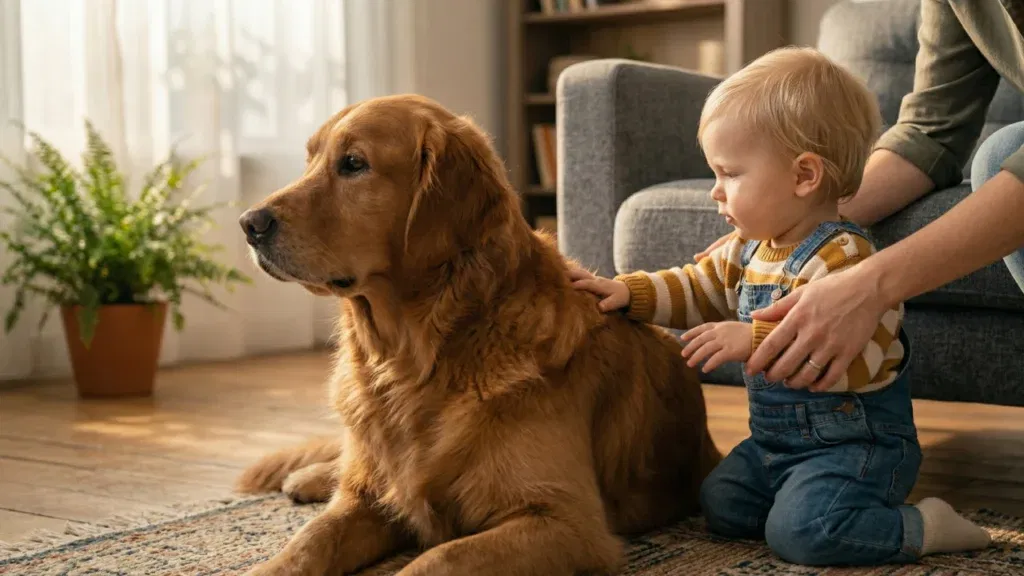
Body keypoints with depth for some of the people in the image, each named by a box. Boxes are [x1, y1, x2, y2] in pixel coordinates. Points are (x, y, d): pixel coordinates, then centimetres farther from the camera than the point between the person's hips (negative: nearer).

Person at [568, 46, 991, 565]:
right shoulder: (748, 248, 5)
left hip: (856, 441, -9)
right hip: (775, 439, 9)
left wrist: (756, 340, -36)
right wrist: (628, 292, 5)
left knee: (799, 532, -25)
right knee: (719, 505, 2)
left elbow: (858, 357, -34)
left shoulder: (842, 259, -25)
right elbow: (697, 289, 20)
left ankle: (923, 527, -5)